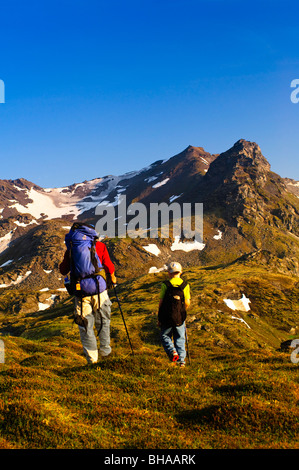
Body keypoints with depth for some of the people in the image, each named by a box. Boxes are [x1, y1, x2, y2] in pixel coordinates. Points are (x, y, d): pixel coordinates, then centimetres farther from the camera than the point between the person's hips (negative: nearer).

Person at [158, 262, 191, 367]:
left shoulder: (165, 285, -8)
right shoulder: (185, 285, -3)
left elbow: (161, 302, -6)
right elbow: (187, 303, -2)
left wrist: (159, 318, 4)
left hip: (166, 317, -2)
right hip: (180, 317, 2)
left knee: (165, 336, 16)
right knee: (180, 338, 15)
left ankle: (172, 351, -7)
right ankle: (181, 359, 14)